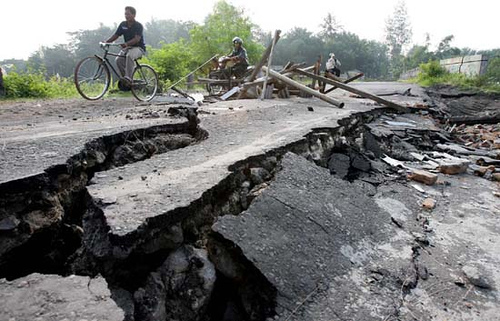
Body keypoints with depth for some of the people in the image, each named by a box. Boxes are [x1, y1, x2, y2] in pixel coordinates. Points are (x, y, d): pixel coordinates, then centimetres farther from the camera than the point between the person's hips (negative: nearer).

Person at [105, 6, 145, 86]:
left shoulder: (138, 25, -10)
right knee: (118, 60, -22)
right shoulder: (123, 24, 7)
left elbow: (137, 39, -24)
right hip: (127, 47, 6)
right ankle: (124, 80, -12)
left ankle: (128, 78, -40)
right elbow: (116, 35, 8)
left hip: (138, 47, -6)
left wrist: (126, 43, -41)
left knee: (129, 56, -38)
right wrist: (106, 42, -10)